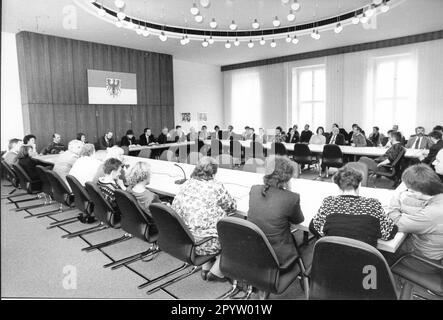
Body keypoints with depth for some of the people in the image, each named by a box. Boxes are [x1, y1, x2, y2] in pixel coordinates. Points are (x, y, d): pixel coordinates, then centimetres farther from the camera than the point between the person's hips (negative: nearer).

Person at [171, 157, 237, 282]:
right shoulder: (216, 187, -12)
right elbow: (232, 206, 0)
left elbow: (174, 210, 8)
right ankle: (216, 272, 19)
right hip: (204, 243, -7)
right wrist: (220, 207, 22)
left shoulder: (186, 185, 4)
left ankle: (206, 268, 29)